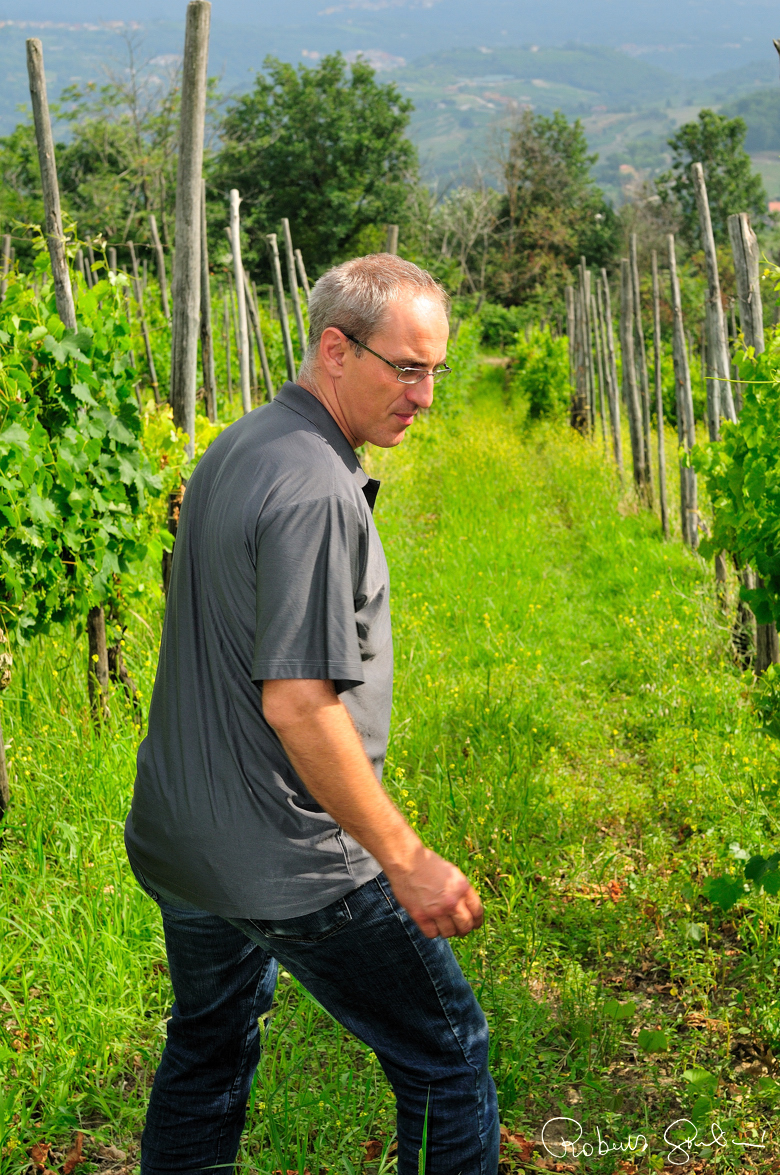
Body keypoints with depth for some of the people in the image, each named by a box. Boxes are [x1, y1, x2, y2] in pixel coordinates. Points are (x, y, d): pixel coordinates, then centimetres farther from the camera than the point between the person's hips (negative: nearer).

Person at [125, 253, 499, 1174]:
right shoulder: (316, 491, -23)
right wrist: (406, 859, -20)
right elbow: (298, 703, -27)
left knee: (207, 1050, 26)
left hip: (176, 840, 10)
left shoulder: (234, 450, 8)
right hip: (289, 866, -9)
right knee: (446, 1057, 7)